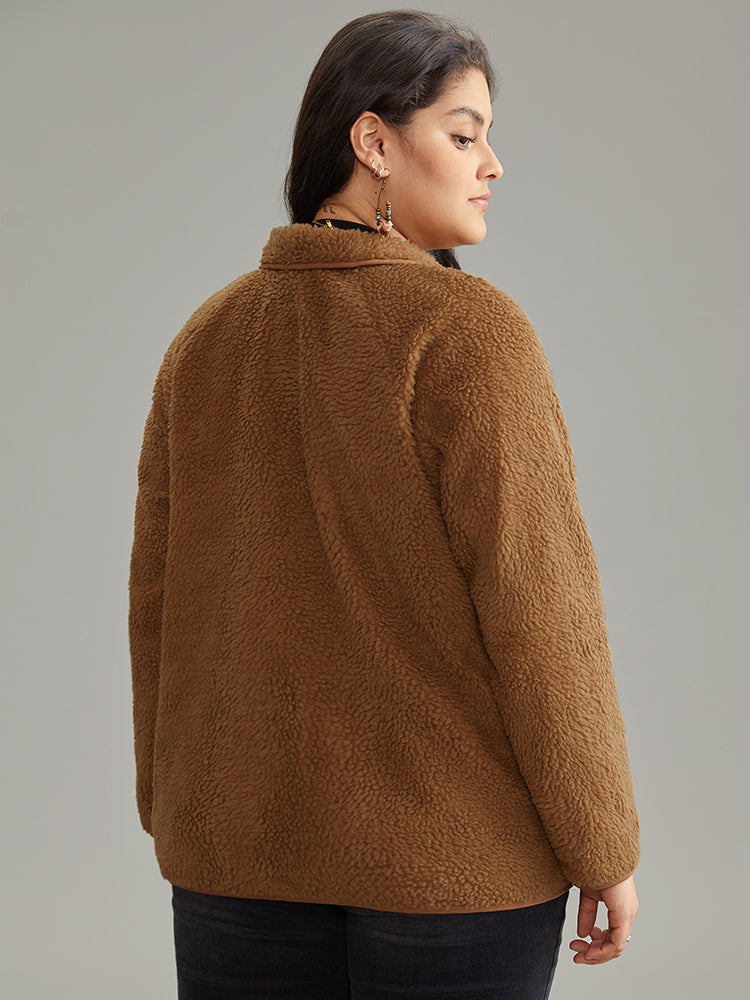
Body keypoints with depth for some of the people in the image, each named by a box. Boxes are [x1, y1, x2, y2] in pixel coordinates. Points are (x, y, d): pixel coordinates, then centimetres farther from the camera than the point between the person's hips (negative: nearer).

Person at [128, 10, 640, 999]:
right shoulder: (470, 334, -15)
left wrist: (178, 812, 15)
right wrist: (604, 844, -7)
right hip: (455, 846, -4)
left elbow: (164, 598, 5)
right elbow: (535, 606, -17)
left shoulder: (210, 338, 2)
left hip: (250, 841, 5)